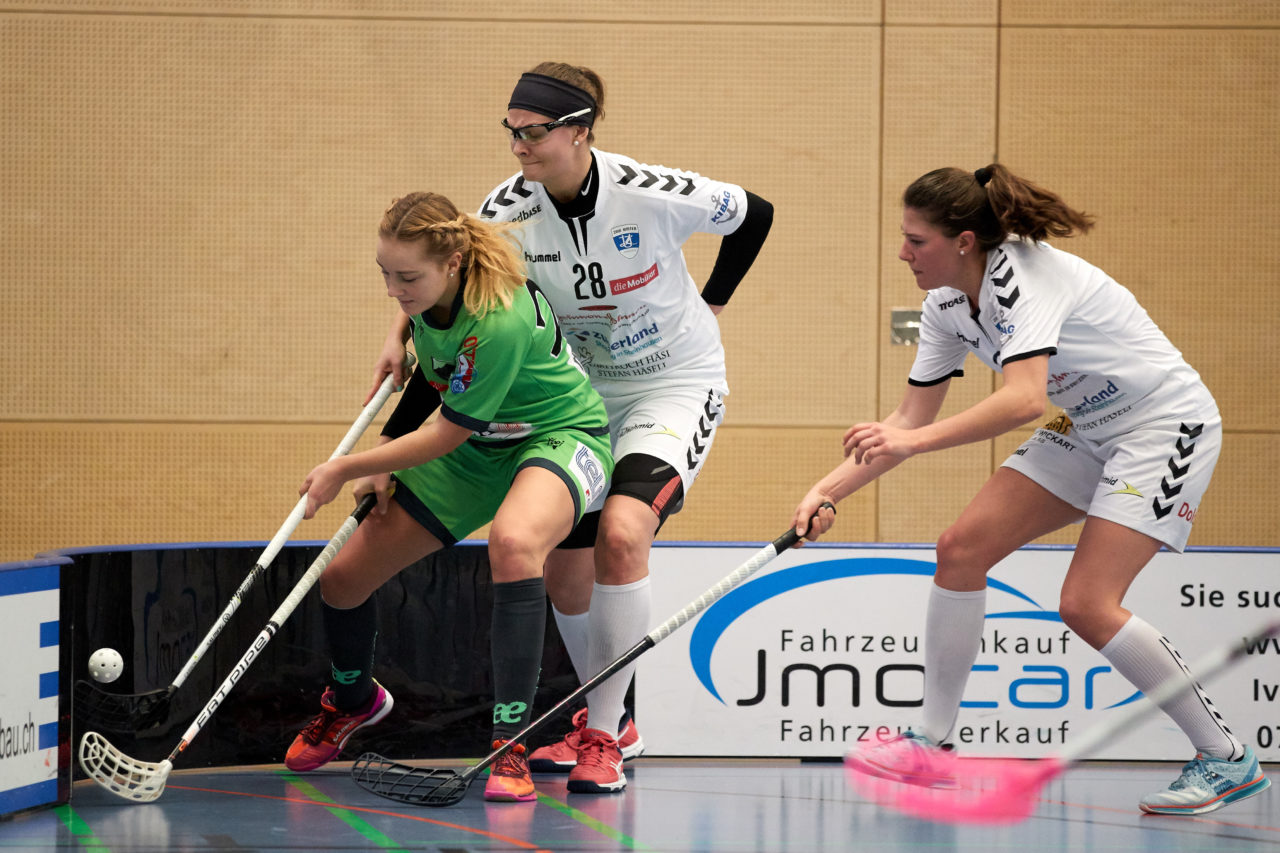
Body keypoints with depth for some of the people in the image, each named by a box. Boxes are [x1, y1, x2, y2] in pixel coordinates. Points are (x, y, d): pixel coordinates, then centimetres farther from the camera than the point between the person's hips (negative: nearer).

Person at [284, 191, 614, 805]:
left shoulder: (501, 320, -37)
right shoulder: (426, 292, -14)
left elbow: (446, 436, -25)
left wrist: (346, 469, -15)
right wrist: (384, 457, 7)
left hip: (558, 435, -7)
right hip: (475, 448, 8)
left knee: (513, 541, -42)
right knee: (342, 577, 4)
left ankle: (510, 745, -36)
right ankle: (352, 701, 38)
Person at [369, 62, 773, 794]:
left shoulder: (654, 195, -24)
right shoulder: (510, 210, -16)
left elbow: (755, 216, -6)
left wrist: (709, 305, 1)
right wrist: (406, 335, -23)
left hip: (675, 384, -5)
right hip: (582, 391, 5)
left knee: (622, 532, -26)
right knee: (565, 570, 4)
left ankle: (602, 734, -14)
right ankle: (611, 724, 29)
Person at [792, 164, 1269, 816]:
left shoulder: (1024, 276, -28)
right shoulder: (947, 306, -2)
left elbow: (1025, 400, -42)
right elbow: (911, 420, 5)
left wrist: (911, 442, -46)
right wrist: (827, 492, -5)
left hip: (1167, 423, -9)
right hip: (1088, 430, 9)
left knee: (1086, 606, -18)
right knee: (962, 548, -4)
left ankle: (1225, 759, -4)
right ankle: (932, 744, 5)